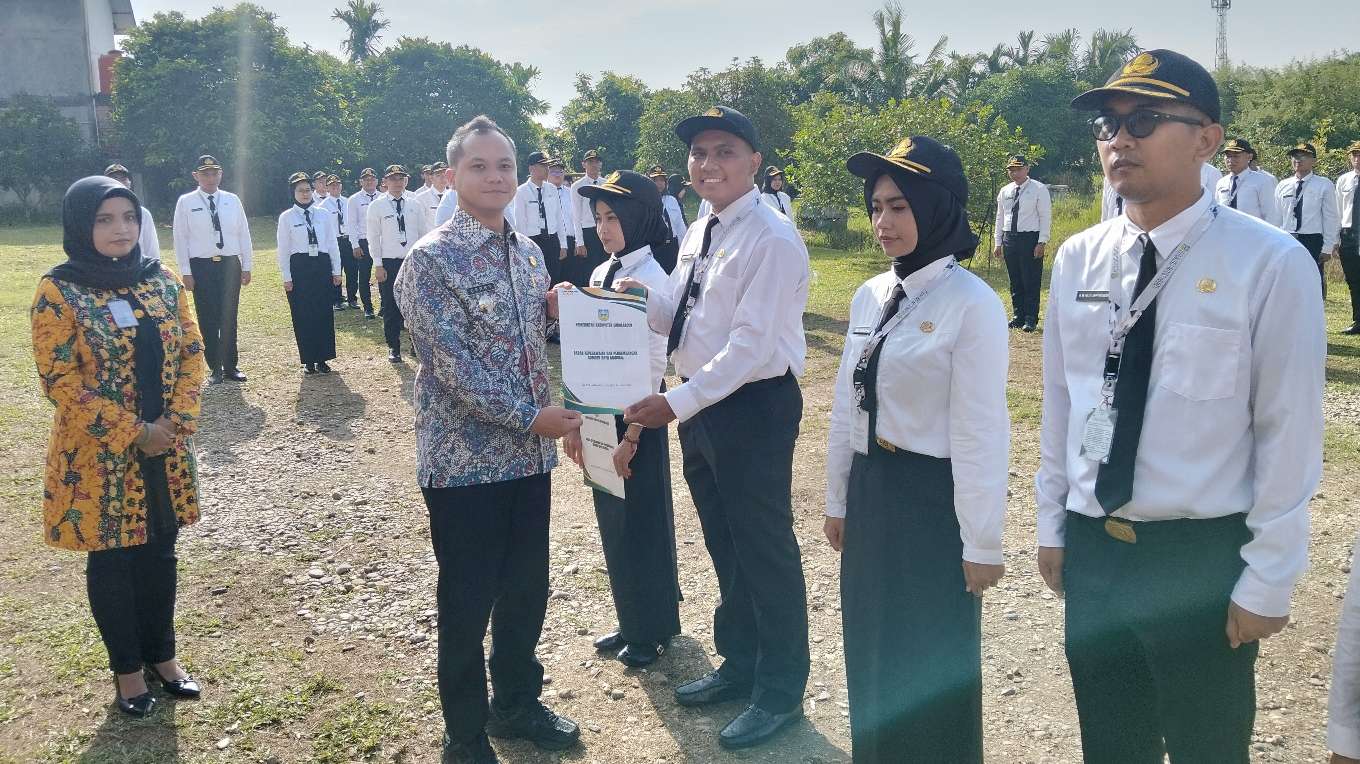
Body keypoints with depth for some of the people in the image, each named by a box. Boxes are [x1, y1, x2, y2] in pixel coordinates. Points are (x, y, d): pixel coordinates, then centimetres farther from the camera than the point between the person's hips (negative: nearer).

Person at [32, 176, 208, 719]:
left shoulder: (162, 281, 2)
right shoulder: (59, 292, -12)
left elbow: (191, 353, 4)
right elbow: (59, 380, -14)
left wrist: (178, 422, -10)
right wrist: (134, 434, -17)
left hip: (166, 449, 4)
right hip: (100, 455, -4)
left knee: (159, 550, 15)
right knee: (111, 559, 9)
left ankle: (162, 655, 31)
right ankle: (127, 669, 25)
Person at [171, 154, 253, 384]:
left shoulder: (232, 200, 6)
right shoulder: (185, 202, 0)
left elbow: (244, 233, 8)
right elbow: (180, 238, -1)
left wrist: (246, 267, 5)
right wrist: (186, 272, -6)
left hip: (230, 264, 2)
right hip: (201, 267, -2)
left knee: (229, 319, 7)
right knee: (208, 320, 4)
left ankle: (230, 366, 18)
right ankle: (215, 368, 15)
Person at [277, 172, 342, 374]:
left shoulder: (324, 214, 6)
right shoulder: (286, 217, 2)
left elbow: (333, 243, 9)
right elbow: (283, 249, 2)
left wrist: (336, 271, 7)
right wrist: (286, 277, -3)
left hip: (322, 266, 1)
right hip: (299, 268, -1)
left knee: (324, 314, 2)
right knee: (302, 317, 2)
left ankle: (322, 359, 12)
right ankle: (308, 361, 12)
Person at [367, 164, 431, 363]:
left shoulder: (415, 203, 5)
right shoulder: (377, 206, -1)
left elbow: (424, 231, 10)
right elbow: (374, 237, 0)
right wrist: (379, 265, -4)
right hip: (389, 262, -1)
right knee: (391, 307, 4)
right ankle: (393, 347, 18)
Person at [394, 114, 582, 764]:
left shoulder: (527, 252, 9)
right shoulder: (432, 259, -12)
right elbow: (451, 362, -19)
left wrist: (555, 309, -1)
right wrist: (530, 416, -19)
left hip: (529, 454, 7)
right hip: (465, 458, -6)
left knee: (526, 589, 17)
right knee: (468, 603, 7)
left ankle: (516, 702, 38)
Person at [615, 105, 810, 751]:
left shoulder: (771, 240, -18)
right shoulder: (698, 235, 10)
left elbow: (751, 346, -23)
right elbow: (678, 318, 15)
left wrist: (676, 403, -25)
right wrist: (643, 298, -5)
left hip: (755, 407, -8)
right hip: (700, 406, 9)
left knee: (765, 550, 5)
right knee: (724, 544, 20)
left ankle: (780, 691, 24)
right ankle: (739, 665, 40)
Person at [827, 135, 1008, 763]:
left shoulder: (972, 304, -16)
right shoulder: (869, 297, 5)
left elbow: (980, 432, -16)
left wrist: (981, 543, -14)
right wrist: (838, 500, 15)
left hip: (934, 498, -7)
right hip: (871, 490, 7)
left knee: (931, 662, 9)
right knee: (873, 650, 19)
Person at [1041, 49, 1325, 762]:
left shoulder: (1271, 264, -14)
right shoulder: (1077, 260, 0)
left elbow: (1289, 436, -12)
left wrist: (1267, 581, -9)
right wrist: (1052, 525, 10)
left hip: (1205, 558, -4)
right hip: (1090, 549, 4)